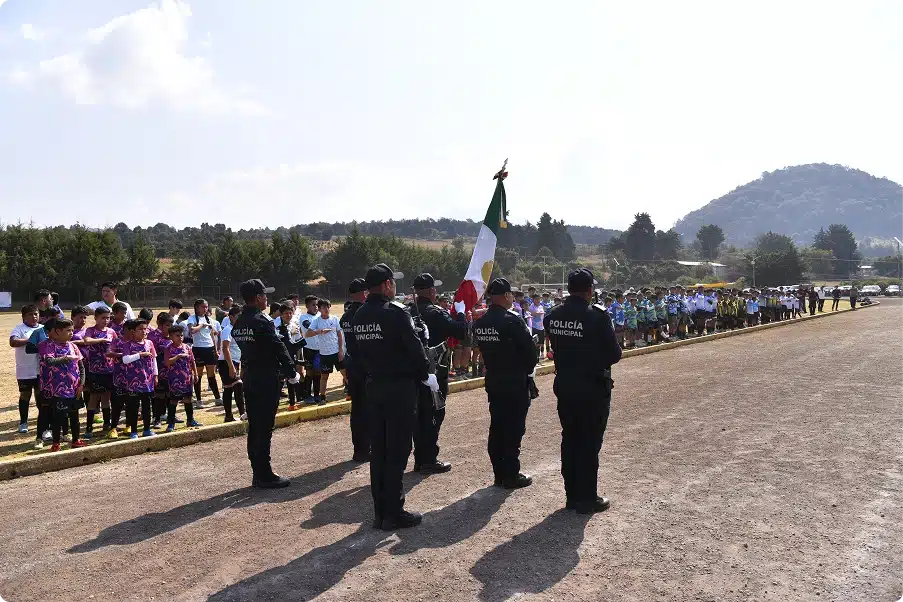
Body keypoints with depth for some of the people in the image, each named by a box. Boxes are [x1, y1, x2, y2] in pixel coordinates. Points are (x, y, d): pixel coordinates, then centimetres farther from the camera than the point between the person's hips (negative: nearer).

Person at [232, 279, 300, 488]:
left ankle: (258, 473, 21)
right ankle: (264, 475, 4)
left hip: (249, 379, 9)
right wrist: (292, 374, -6)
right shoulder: (261, 321, -17)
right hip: (266, 381, -9)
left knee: (254, 427, 13)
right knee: (264, 428, -3)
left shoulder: (239, 323, 9)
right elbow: (279, 349, -16)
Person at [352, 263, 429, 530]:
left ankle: (380, 512, 21)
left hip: (373, 386, 7)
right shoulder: (395, 312, -16)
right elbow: (414, 347, -15)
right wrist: (426, 374, 0)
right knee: (397, 451, 0)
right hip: (400, 387, -7)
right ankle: (394, 514, 7)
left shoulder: (359, 316, 7)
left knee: (378, 450, 12)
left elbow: (358, 352, 11)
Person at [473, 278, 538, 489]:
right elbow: (530, 350, -15)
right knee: (514, 429, 2)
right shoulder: (512, 321, -19)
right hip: (515, 383, -7)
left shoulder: (479, 322, 3)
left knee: (496, 427, 13)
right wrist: (529, 369, 3)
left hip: (493, 381, 7)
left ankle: (499, 474, 22)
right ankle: (511, 475, 9)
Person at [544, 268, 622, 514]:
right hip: (593, 389, -5)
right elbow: (614, 354, -13)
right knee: (589, 443, 6)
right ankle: (586, 500, 16)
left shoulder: (552, 316, -2)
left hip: (564, 386, 5)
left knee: (569, 439, 15)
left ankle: (572, 496, 25)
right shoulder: (597, 316, -19)